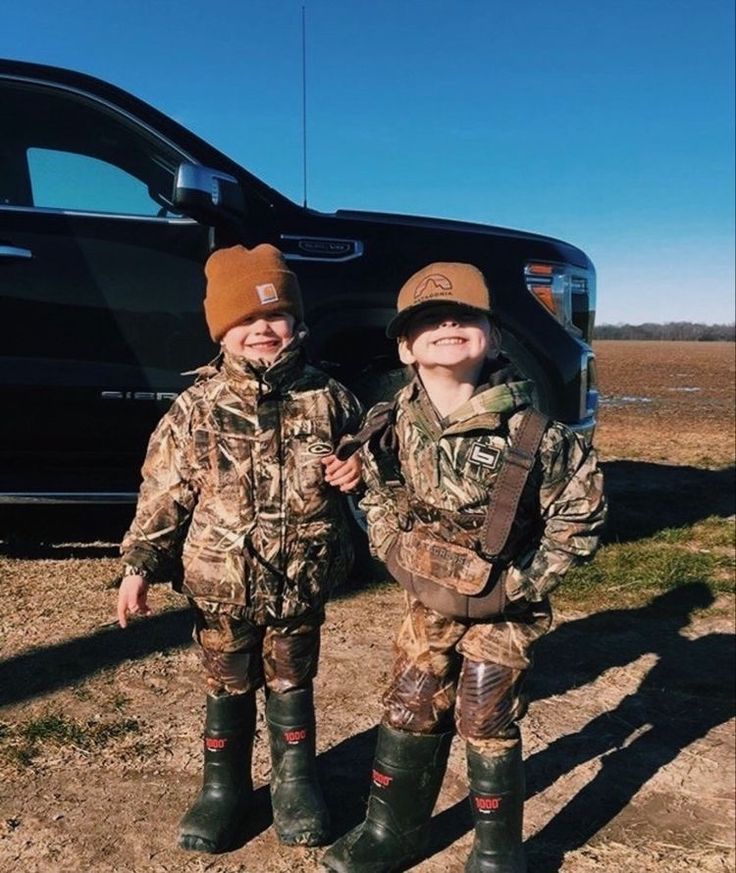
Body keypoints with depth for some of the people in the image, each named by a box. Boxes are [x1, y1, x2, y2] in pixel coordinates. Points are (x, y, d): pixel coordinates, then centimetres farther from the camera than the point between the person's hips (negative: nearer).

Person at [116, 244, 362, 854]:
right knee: (228, 691, 16)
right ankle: (223, 788, 38)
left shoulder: (327, 398, -4)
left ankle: (295, 783, 39)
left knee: (291, 687, 17)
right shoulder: (197, 407, -7)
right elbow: (163, 494, -4)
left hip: (301, 586, 1)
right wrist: (139, 565, -8)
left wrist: (357, 470, -11)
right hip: (220, 585, 0)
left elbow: (359, 457, 11)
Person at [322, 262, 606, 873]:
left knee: (487, 725, 5)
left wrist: (525, 582, -11)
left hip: (501, 609, -4)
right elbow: (380, 500, 9)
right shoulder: (393, 428, -10)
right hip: (428, 601, 4)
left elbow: (582, 510, -11)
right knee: (409, 713, 13)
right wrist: (398, 558, -1)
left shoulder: (529, 433, -23)